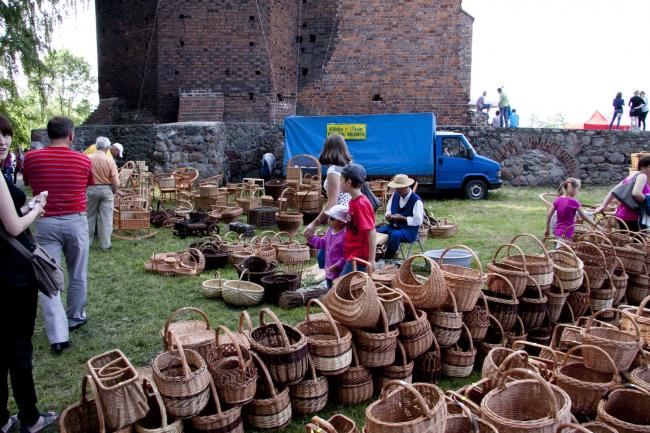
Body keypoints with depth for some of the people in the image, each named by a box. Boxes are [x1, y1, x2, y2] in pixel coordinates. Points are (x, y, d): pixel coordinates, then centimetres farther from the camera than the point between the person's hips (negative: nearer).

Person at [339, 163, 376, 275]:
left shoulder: (361, 204, -18)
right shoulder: (353, 201, 8)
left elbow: (372, 232, -22)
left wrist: (371, 260, -22)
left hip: (358, 257, -9)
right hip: (352, 255, 9)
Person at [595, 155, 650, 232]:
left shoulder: (631, 177, 17)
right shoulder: (642, 176, -9)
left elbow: (613, 191, 15)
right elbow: (636, 193, -26)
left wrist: (603, 206, 13)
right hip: (630, 217, -10)